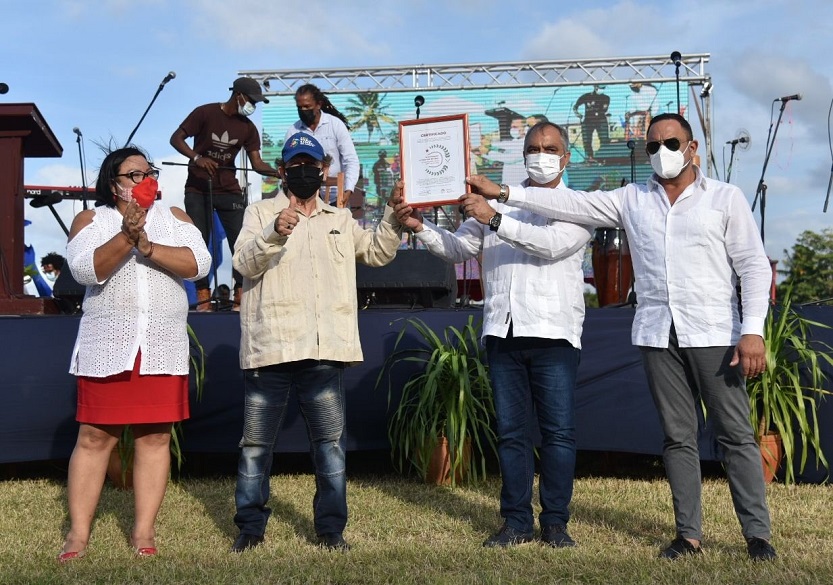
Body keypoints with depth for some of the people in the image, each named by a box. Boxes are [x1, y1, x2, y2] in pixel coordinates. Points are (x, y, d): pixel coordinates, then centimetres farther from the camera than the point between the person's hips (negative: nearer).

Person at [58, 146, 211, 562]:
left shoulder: (175, 218, 11)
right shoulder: (91, 220, 6)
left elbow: (199, 264, -5)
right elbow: (85, 270, -12)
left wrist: (149, 248, -15)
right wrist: (126, 237, -24)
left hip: (163, 349, 2)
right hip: (107, 348, -2)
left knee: (155, 437, 2)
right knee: (94, 437, -1)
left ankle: (144, 532, 10)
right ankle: (78, 533, 6)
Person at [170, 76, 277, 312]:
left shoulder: (247, 128, 3)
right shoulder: (205, 113, -8)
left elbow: (257, 163, -1)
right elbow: (176, 138, -9)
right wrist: (197, 158, -25)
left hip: (229, 189, 3)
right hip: (197, 189, -3)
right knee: (199, 242, -2)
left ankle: (241, 295, -5)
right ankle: (203, 296, 2)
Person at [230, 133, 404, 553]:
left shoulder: (340, 220, 19)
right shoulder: (261, 213, 6)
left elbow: (377, 252, 14)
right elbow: (245, 263, -8)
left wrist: (393, 216, -3)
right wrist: (275, 233, -27)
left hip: (323, 351, 3)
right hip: (269, 348, -2)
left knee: (331, 442, 4)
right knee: (256, 443, 4)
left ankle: (331, 527, 12)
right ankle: (250, 527, 15)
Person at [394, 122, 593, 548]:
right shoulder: (498, 202, 17)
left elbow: (552, 243, -15)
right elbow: (457, 249, 15)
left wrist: (495, 220, -20)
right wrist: (422, 229, -3)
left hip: (553, 333, -3)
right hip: (502, 332, 3)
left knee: (558, 430, -3)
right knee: (511, 431, 6)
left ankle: (555, 522, 7)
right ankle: (517, 522, 13)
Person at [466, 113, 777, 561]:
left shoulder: (725, 198, 3)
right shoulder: (632, 200, 11)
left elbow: (754, 266, -1)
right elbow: (572, 204, 5)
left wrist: (753, 330, -11)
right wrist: (504, 194, -4)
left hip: (713, 334, -3)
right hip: (657, 335, 3)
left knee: (736, 435, 0)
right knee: (678, 436, 8)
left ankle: (757, 533, 7)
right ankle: (689, 532, 14)